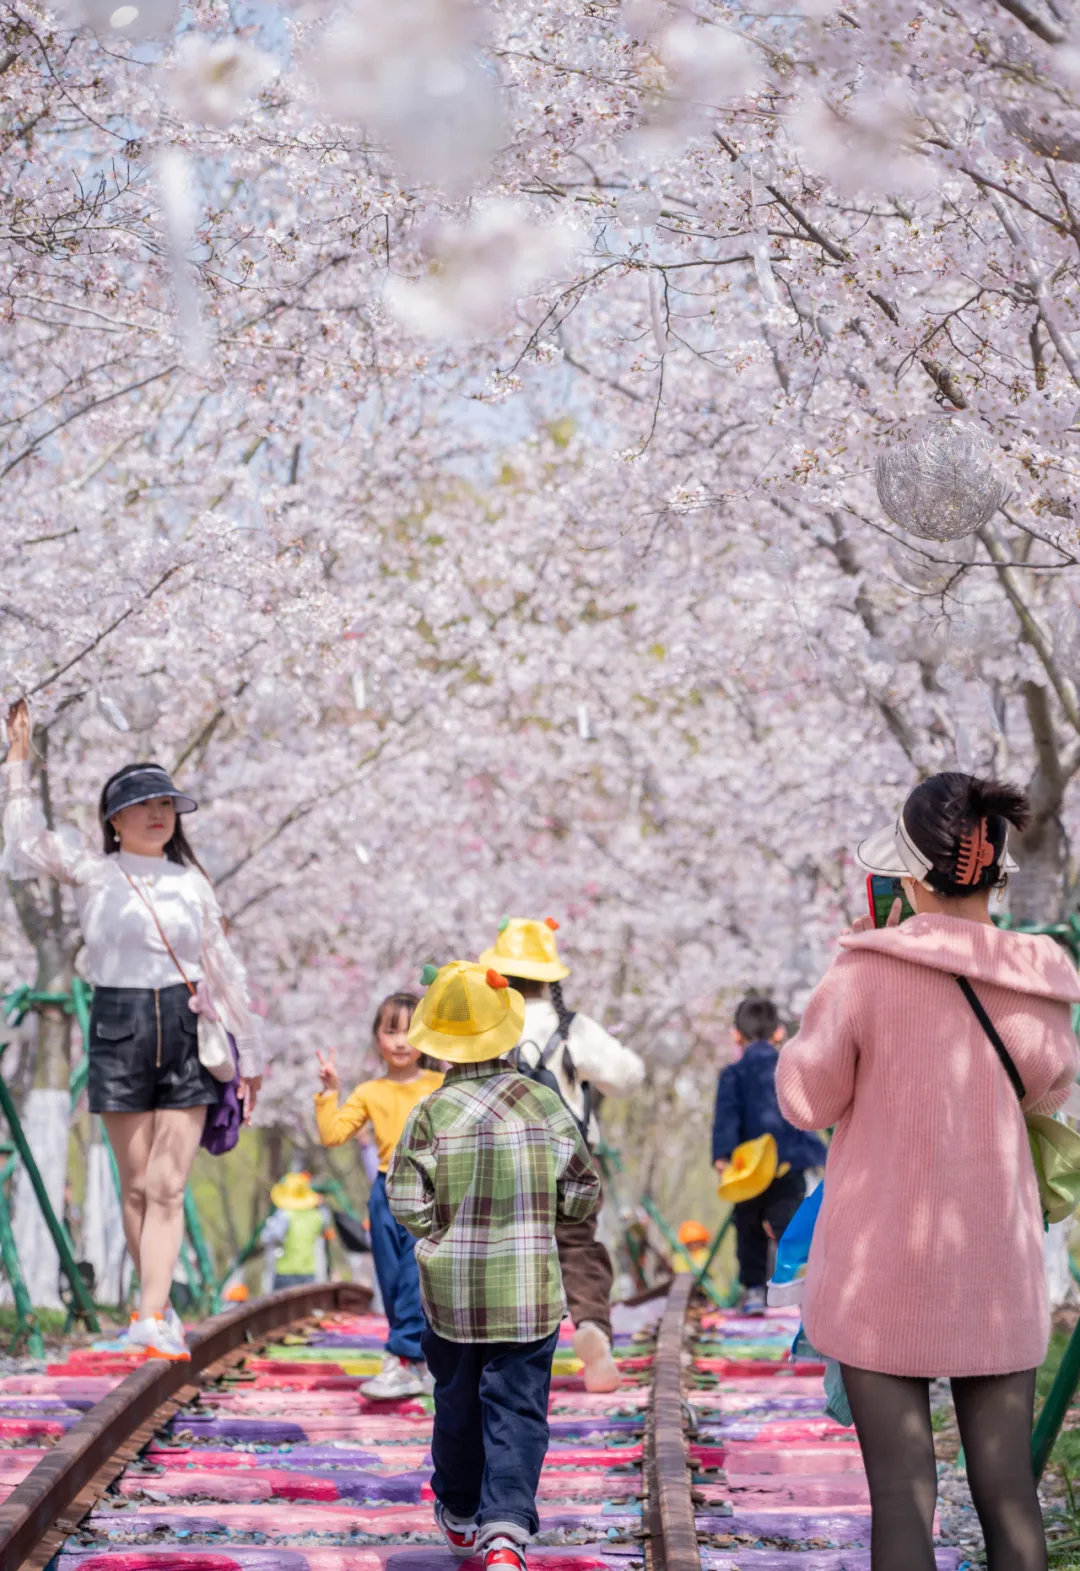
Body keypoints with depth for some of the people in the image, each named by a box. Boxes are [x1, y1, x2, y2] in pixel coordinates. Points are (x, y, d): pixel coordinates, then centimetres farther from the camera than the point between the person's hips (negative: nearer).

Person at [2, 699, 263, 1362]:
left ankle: (153, 1319, -11)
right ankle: (156, 1304, 20)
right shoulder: (92, 871, 4)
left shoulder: (191, 881, 11)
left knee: (168, 1187, -7)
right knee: (136, 1184, 6)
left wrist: (252, 1054, 15)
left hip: (187, 1032, 1)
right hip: (118, 1028, -1)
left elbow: (225, 970, 14)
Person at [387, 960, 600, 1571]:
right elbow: (584, 1194, -1)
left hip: (453, 1291, 1)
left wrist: (447, 1229, 9)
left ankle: (460, 1512, 36)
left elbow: (406, 1202, -10)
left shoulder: (432, 1113, -10)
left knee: (458, 1401, 19)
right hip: (529, 1292, -1)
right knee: (518, 1410, 1)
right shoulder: (544, 1103, -6)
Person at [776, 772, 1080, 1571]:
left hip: (884, 1264, -3)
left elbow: (806, 1098, -4)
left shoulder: (867, 971, -13)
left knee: (902, 1487, 0)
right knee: (1008, 1488, 8)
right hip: (1000, 1264, 3)